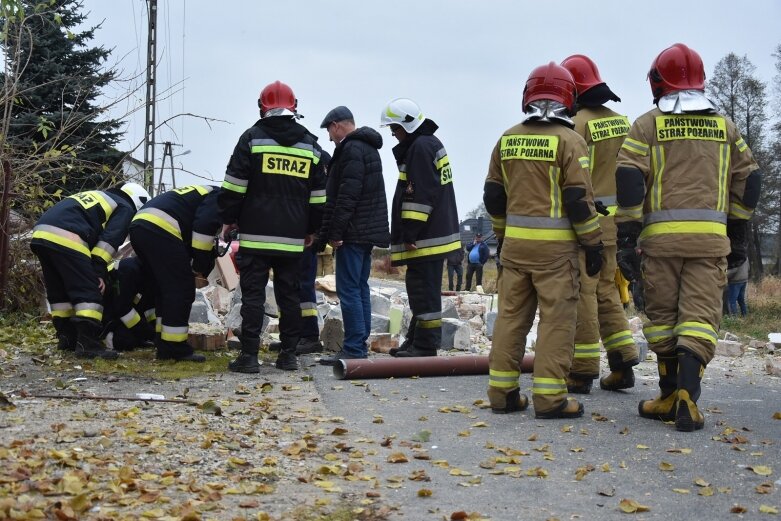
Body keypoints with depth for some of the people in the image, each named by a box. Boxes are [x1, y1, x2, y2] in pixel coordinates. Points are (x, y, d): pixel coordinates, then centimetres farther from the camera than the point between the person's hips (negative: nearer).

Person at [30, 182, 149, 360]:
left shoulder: (97, 197, 37)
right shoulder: (125, 209, 13)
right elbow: (109, 240, -2)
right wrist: (99, 272, -4)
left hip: (41, 233, 9)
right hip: (66, 239, -9)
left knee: (59, 291, 20)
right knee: (88, 292, -6)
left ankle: (67, 338, 25)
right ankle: (88, 344, -12)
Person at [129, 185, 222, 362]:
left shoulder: (201, 192, 35)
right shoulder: (219, 197, 7)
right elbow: (204, 227, -9)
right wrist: (200, 266, -1)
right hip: (160, 229, -10)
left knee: (164, 289, 18)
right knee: (181, 290, -3)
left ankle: (164, 348, 18)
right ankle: (176, 349, -2)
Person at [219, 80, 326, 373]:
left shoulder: (252, 138, -1)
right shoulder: (310, 145, 11)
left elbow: (234, 186, -4)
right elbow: (319, 196, 14)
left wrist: (228, 219, 7)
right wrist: (311, 229, 23)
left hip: (256, 235, -3)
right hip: (292, 238, 3)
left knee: (253, 294, -2)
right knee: (289, 295, 10)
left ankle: (249, 356, -4)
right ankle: (288, 354, 12)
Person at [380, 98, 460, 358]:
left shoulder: (420, 147, -15)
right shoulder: (430, 143, 19)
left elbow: (421, 195, -21)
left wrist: (409, 233, -19)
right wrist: (409, 232, 24)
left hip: (426, 237, -11)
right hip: (435, 232, 11)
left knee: (423, 288, -7)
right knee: (421, 288, 15)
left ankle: (425, 345, -3)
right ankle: (417, 341, 23)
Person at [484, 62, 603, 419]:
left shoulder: (507, 139, 10)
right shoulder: (568, 140, -7)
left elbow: (493, 195, 14)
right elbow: (578, 199, -11)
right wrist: (592, 244, -4)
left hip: (515, 242, 5)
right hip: (555, 243, -5)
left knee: (511, 315, 10)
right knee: (556, 318, -2)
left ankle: (502, 392, 13)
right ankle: (550, 398, -3)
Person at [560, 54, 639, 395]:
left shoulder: (577, 123, -12)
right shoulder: (622, 122, 12)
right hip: (615, 218, 7)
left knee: (583, 293, -2)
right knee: (606, 289, 16)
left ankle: (583, 371, 2)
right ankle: (623, 363, 15)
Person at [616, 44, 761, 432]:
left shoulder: (648, 124, 3)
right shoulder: (724, 126, 13)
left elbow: (628, 178, -7)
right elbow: (748, 180, 15)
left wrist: (627, 229, -2)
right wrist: (737, 234, 22)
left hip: (662, 235, -1)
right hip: (710, 237, 2)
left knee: (662, 315, 8)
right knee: (700, 315, -3)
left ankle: (670, 396, 13)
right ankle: (686, 396, -18)